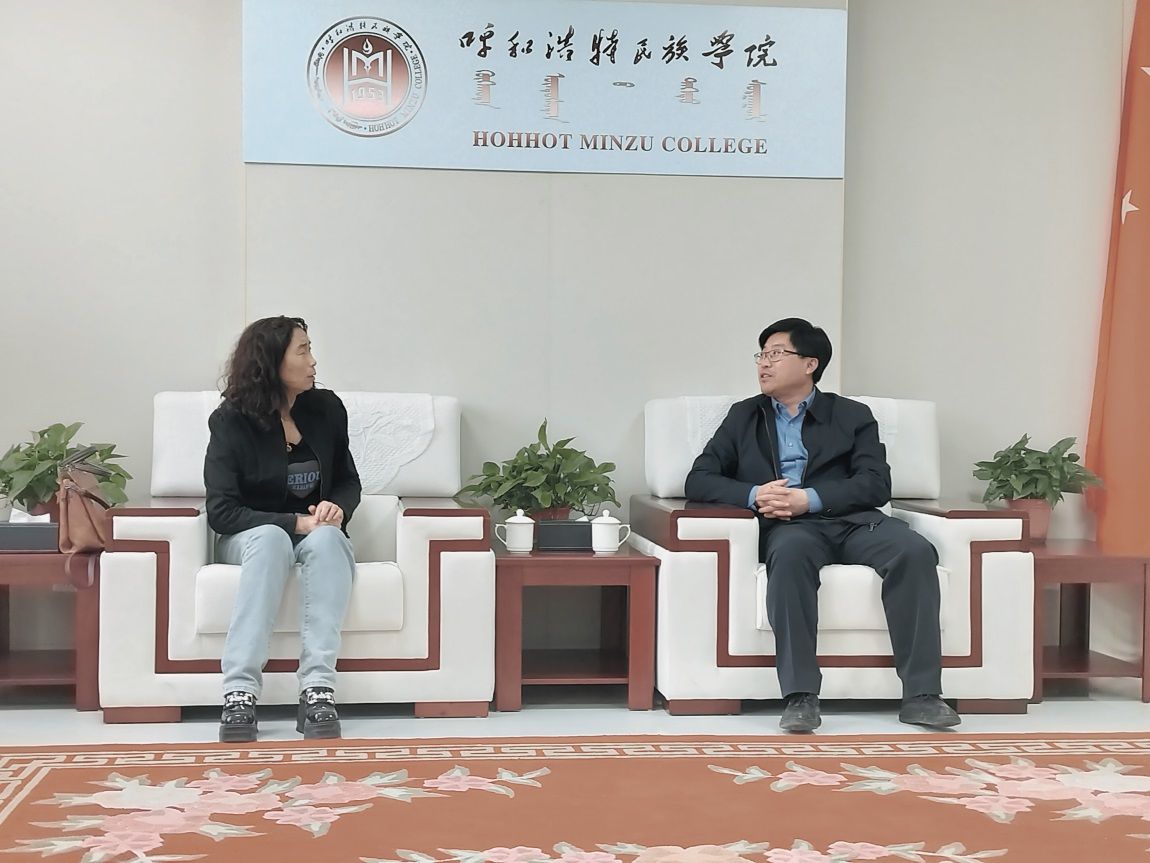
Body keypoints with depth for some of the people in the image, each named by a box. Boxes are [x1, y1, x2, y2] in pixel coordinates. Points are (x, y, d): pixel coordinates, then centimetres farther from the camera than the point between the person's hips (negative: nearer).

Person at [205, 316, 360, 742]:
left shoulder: (326, 409, 2)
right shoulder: (232, 421, -8)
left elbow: (349, 481, 14)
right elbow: (221, 512, -12)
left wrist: (336, 506, -10)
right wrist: (296, 523, -21)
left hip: (317, 534, 3)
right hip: (252, 536, -2)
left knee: (326, 539, -33)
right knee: (271, 538, -38)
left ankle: (318, 690, -44)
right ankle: (239, 692, -44)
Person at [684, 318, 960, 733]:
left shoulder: (852, 416, 18)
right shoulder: (744, 416, 22)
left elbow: (876, 484, 3)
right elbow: (699, 480, 12)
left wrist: (810, 498, -14)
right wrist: (754, 494, -8)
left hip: (852, 521, 1)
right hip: (788, 527, 0)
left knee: (915, 551, -30)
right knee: (790, 552, -38)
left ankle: (921, 694, -29)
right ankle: (800, 696, -40)